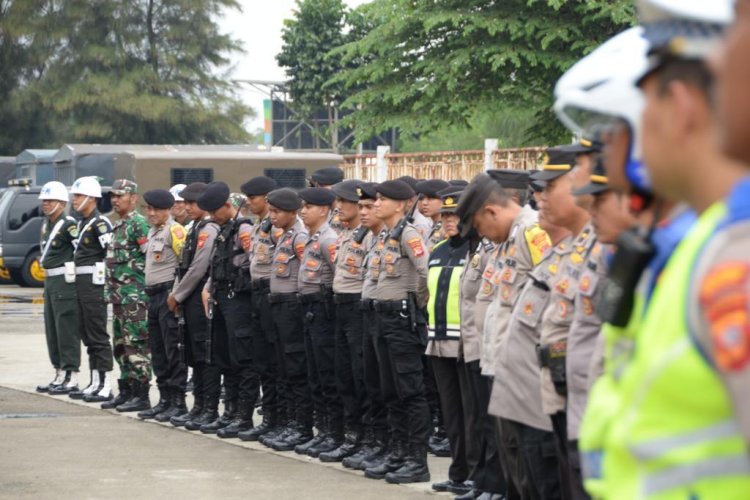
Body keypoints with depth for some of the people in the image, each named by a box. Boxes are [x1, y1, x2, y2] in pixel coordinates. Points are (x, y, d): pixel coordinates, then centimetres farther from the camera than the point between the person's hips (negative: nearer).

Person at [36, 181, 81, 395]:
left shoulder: (68, 224, -14)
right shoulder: (47, 225, 15)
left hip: (65, 281, -10)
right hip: (50, 281, 10)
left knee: (67, 330, -7)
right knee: (52, 331, 13)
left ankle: (71, 378, -4)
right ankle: (60, 376, 20)